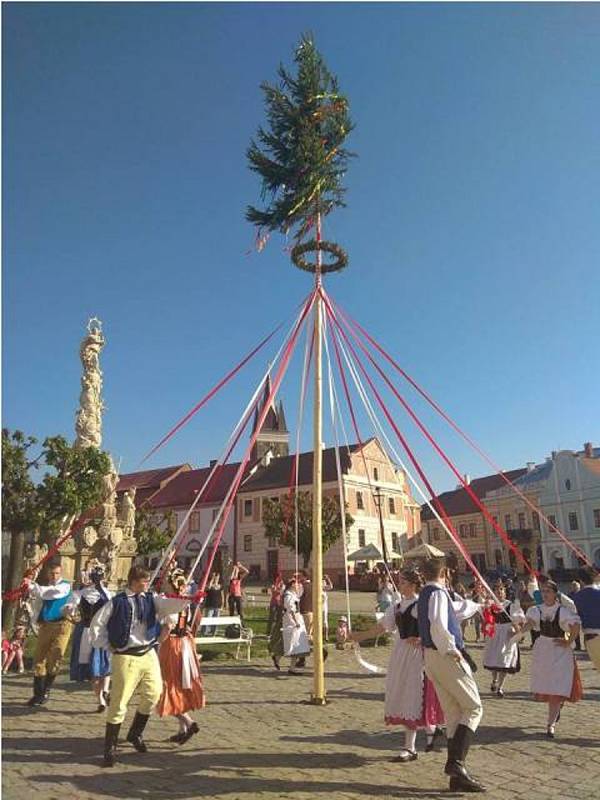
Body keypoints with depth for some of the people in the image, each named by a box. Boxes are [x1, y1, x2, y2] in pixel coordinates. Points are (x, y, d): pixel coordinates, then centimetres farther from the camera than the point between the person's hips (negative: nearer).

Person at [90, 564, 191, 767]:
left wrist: (188, 599, -33)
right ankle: (110, 747, 18)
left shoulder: (151, 599, 2)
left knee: (153, 693, 10)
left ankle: (135, 733, 34)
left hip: (149, 653, 5)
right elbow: (96, 625, -2)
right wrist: (109, 646, -1)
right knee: (119, 702, 1)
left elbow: (170, 604, -15)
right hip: (126, 657, -5)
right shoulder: (117, 602, -10)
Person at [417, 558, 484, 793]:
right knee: (473, 707, -1)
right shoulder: (438, 593, -12)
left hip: (431, 658, 9)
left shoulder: (424, 595, 17)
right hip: (445, 657, -9)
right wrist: (451, 650, -21)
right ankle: (456, 762, -11)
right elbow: (438, 626, -28)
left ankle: (456, 777, 13)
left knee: (453, 713, 10)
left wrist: (476, 606, 44)